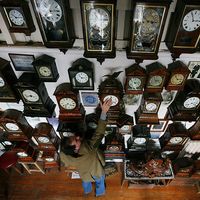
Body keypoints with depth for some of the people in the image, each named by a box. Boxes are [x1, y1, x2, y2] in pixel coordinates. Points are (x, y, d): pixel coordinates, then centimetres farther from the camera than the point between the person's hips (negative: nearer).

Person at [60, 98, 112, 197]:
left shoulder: (64, 155, -36)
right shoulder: (89, 148, -51)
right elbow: (99, 133, -47)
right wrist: (104, 112, -50)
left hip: (84, 173, 3)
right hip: (96, 172, -3)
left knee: (86, 181, 38)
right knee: (99, 182, 33)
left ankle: (87, 191, 69)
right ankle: (99, 192, 63)